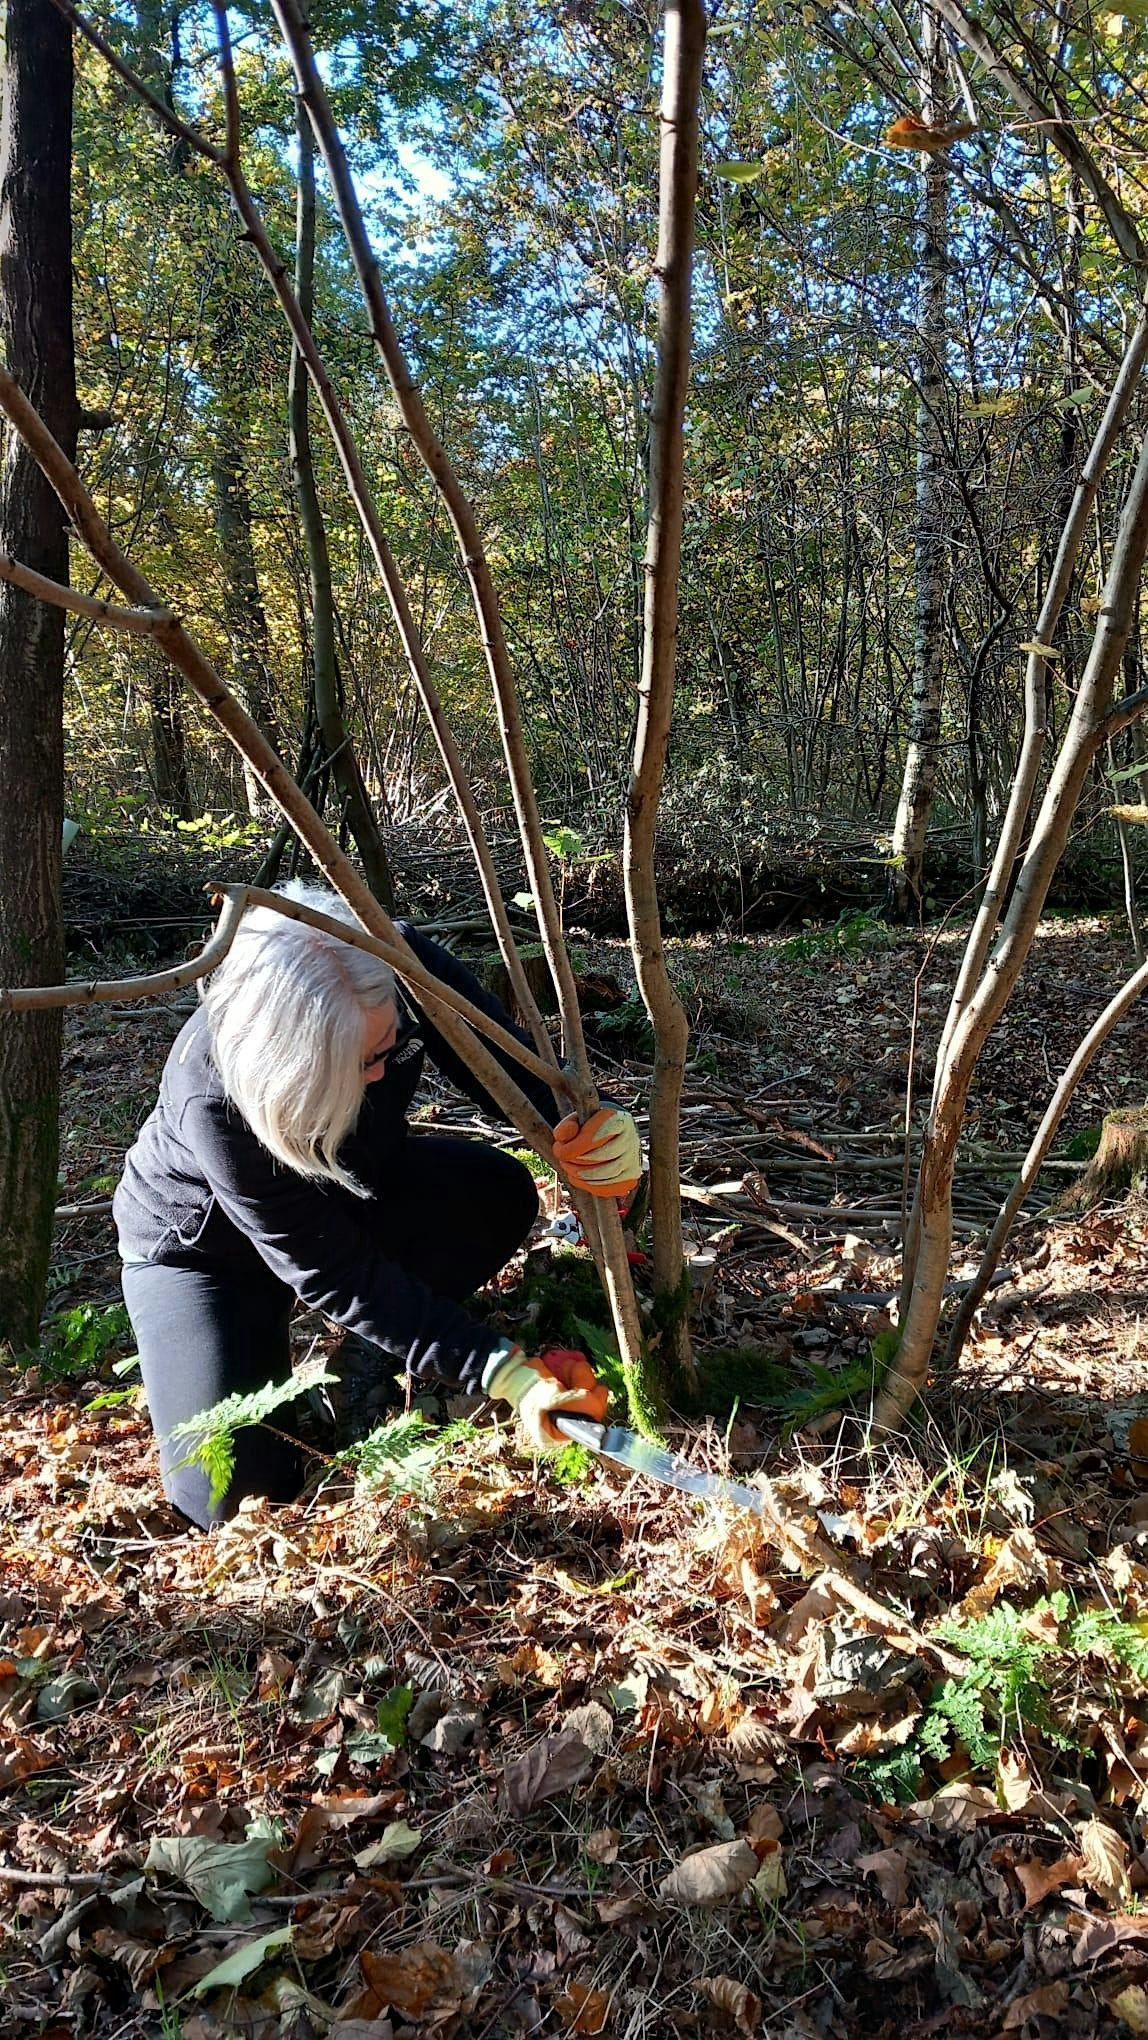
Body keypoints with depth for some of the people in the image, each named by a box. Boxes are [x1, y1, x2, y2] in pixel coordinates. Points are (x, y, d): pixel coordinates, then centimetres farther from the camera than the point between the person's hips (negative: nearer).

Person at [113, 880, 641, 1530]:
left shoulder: (398, 965, -32)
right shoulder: (212, 1102, -41)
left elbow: (507, 1062, -20)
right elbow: (338, 1275, -34)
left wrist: (593, 1128, -44)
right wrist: (506, 1373, -37)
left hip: (351, 1191, 4)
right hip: (201, 1246, -4)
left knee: (499, 1195, -24)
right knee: (228, 1492, -15)